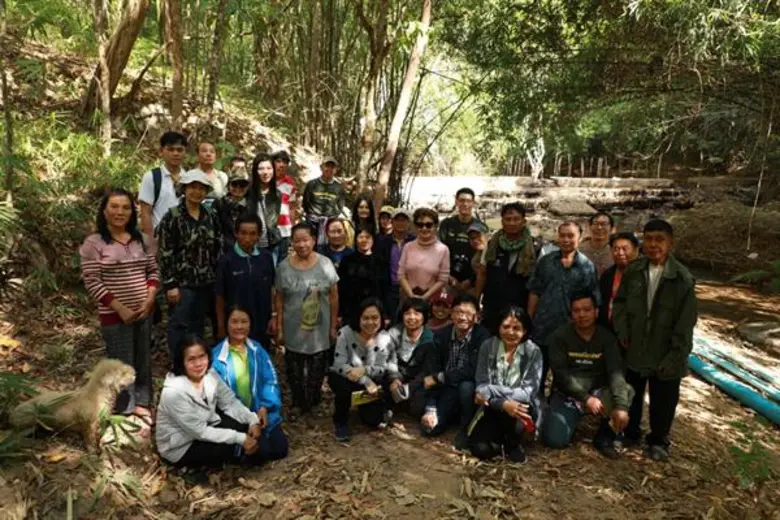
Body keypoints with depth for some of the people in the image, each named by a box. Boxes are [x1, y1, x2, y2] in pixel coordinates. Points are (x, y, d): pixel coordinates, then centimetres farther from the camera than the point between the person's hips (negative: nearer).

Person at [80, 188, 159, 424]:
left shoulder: (142, 240, 6)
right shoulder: (93, 243, -8)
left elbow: (153, 270, 9)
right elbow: (92, 282, -12)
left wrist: (149, 298, -7)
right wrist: (120, 308, -15)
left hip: (144, 312, 5)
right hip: (114, 315, -4)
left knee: (143, 360, 13)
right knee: (122, 364, 2)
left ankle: (142, 404, 27)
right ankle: (126, 410, 15)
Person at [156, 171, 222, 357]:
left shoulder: (210, 216, 8)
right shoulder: (172, 217, -8)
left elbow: (218, 248, 12)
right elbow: (165, 253, -11)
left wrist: (217, 276, 7)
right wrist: (170, 284, -14)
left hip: (205, 282, 5)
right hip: (182, 282, -5)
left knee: (198, 327, 15)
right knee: (179, 326, 3)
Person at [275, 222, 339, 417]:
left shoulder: (325, 264, -7)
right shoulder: (284, 266, -7)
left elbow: (333, 297, -2)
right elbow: (279, 300, -1)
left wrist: (333, 327, -1)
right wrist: (279, 329, 0)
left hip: (320, 329, 0)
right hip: (293, 330, 0)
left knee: (317, 369, 16)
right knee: (294, 370, 13)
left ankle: (313, 399, 39)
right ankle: (298, 402, 34)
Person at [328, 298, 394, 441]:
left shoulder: (385, 339, -15)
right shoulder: (345, 333, -23)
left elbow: (381, 370, -14)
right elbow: (339, 365, -27)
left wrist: (364, 370, -36)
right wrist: (367, 382, -35)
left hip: (371, 381, 2)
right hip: (344, 378, -2)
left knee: (373, 420, -11)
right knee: (344, 386, -36)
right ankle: (340, 421, -6)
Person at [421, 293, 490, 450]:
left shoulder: (483, 336, -20)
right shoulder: (441, 335, -7)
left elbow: (473, 372, -29)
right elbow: (431, 372, -8)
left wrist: (439, 377, -23)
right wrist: (430, 409, -14)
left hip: (470, 389, -3)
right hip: (447, 391, 3)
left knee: (466, 386, -35)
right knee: (429, 427, -12)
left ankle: (466, 429, -9)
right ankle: (455, 416, 20)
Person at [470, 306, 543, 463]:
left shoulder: (533, 352, -13)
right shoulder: (488, 346, -9)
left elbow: (527, 393, -19)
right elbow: (481, 387, -12)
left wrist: (490, 390, -24)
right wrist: (503, 403, -32)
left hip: (521, 409, -1)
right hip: (493, 409, 1)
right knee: (479, 449, -21)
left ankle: (514, 444, -1)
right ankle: (501, 439, 15)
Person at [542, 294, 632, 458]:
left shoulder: (607, 337, -4)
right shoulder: (560, 336, -9)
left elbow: (615, 372, -18)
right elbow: (560, 373, -16)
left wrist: (621, 406, -34)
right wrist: (586, 398, -28)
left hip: (598, 392, 2)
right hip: (567, 394, -2)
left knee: (626, 392, -28)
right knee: (554, 439, -22)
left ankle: (605, 436, -5)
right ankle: (574, 417, 13)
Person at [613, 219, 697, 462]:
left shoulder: (683, 278, -14)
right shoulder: (633, 271, -3)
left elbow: (686, 323, -12)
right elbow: (619, 302, 9)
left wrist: (676, 356, -14)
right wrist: (622, 330, -4)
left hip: (665, 354, -3)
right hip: (633, 350, 3)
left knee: (663, 401, 12)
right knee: (630, 396, 19)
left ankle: (658, 441, 34)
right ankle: (629, 432, 41)